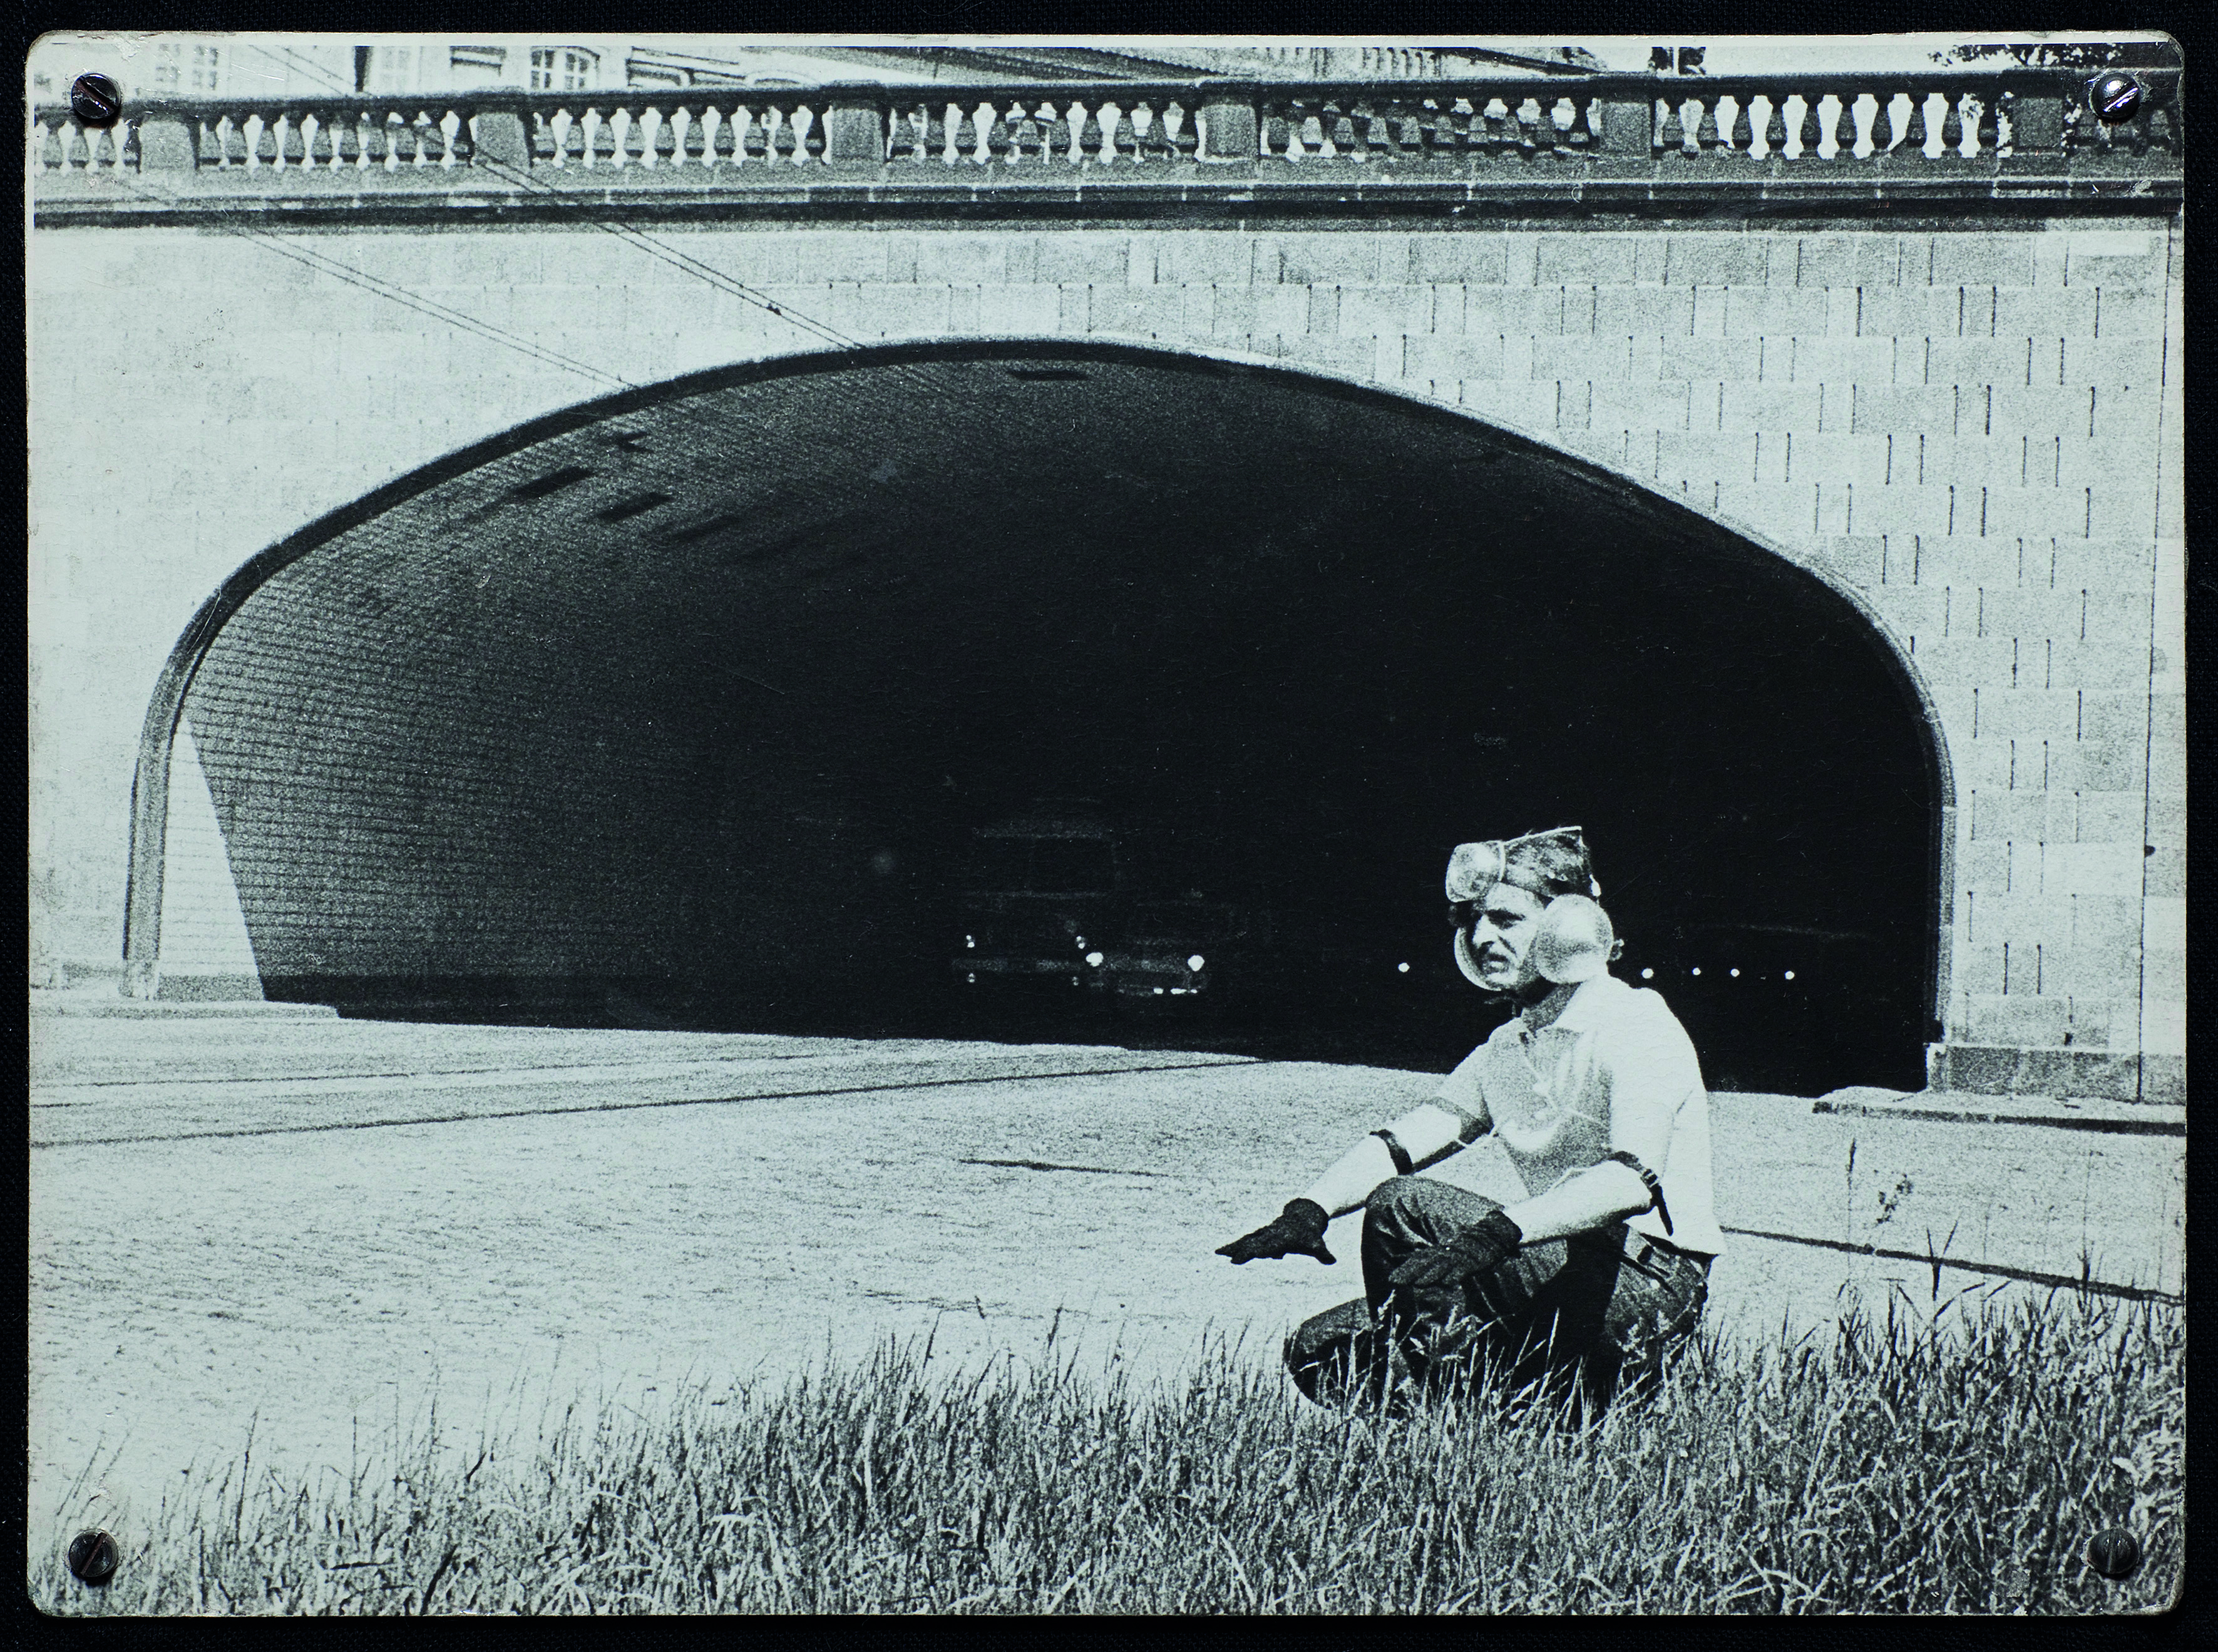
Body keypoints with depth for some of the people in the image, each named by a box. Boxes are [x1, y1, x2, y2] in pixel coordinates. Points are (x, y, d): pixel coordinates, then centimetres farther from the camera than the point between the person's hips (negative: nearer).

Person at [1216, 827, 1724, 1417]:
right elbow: (1398, 1144, 3)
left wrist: (1501, 1231, -44)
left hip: (1650, 1288, -9)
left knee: (1401, 1205, -23)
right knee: (1321, 1351, -1)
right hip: (1562, 1272, 9)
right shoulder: (1506, 1049, 14)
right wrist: (1309, 1209, -17)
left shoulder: (1638, 1027, -12)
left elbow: (1634, 1178, -30)